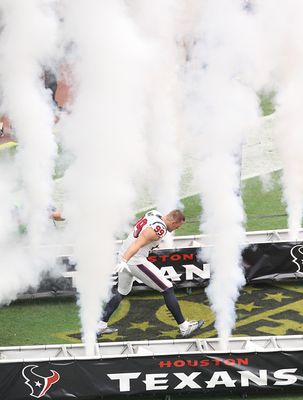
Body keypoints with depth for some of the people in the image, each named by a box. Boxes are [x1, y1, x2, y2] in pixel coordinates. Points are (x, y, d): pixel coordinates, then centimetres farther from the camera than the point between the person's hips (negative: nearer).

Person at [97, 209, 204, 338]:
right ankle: (184, 327, 3)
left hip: (124, 256, 9)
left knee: (121, 292, 27)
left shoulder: (154, 213, 6)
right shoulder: (159, 229, -21)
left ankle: (101, 326, 28)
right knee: (167, 289, -1)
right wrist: (124, 261, -40)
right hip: (136, 261, -9)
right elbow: (137, 244, -31)